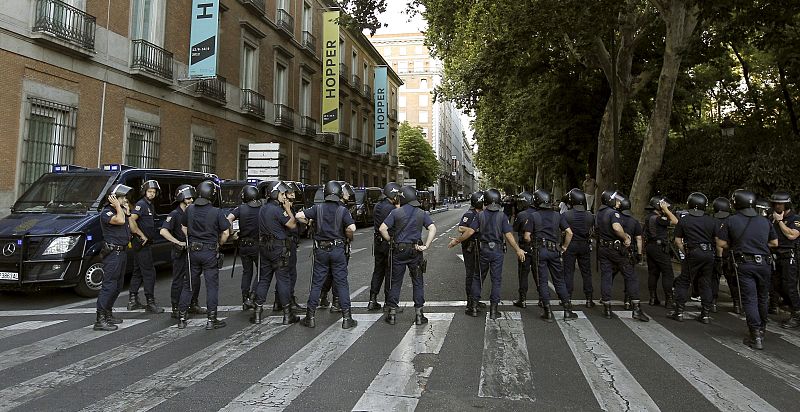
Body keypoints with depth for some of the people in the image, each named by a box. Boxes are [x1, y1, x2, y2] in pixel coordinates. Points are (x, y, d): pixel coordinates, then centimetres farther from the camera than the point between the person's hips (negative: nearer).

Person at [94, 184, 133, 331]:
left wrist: (127, 211, 9)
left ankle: (108, 314, 25)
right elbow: (120, 221, -28)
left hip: (122, 252, 10)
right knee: (109, 286, -11)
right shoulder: (106, 212, -11)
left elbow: (132, 227, 15)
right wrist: (117, 206, -15)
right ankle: (100, 320, -9)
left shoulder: (121, 211, 16)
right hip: (112, 253, -10)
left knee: (117, 286, 15)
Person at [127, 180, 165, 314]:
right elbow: (131, 220, -27)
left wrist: (146, 237, 13)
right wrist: (142, 236, -21)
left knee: (138, 272, 14)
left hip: (145, 244, 10)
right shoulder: (141, 204, -13)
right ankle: (150, 303, -5)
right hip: (142, 244, -10)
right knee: (149, 272, -8)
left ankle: (133, 301, 23)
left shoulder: (149, 205, 17)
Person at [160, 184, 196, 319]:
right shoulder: (175, 215, -11)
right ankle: (176, 309, 7)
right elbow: (163, 231, -22)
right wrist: (179, 243, -24)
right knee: (179, 281, 0)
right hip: (180, 254, -7)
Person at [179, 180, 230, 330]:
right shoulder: (216, 212, -13)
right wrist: (218, 244, 8)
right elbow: (225, 233, -10)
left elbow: (184, 227, 13)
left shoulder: (190, 209, 1)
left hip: (193, 251, 5)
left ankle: (182, 318, 21)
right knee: (212, 285, 3)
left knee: (189, 284, 15)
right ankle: (211, 320, 6)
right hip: (210, 252, -4)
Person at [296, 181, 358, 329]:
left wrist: (309, 223, 10)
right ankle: (346, 318, 5)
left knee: (316, 283, 9)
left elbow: (299, 215, -8)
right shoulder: (342, 210, -7)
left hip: (321, 250, 2)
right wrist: (349, 238, 2)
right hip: (338, 250, -2)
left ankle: (310, 317, 13)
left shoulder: (318, 208, -1)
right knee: (341, 283, 4)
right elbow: (352, 228, -19)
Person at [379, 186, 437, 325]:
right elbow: (433, 228, -8)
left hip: (399, 251, -1)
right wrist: (426, 245, -8)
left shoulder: (396, 212, -6)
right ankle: (418, 314, 9)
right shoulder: (421, 213, 1)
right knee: (418, 282, 9)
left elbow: (382, 228, -11)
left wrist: (390, 240, 2)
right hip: (415, 251, 1)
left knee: (396, 282, 9)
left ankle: (392, 313, 13)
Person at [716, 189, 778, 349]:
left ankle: (755, 336, -4)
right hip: (764, 263, 4)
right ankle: (761, 329, 32)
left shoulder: (731, 221, -6)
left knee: (749, 299, 0)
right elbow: (774, 243, 13)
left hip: (745, 265, -3)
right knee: (762, 298, 18)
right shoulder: (765, 221, 6)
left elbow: (721, 243, -6)